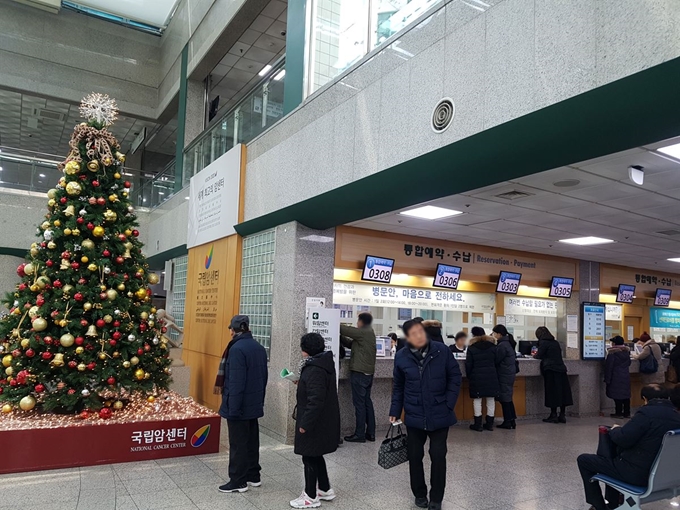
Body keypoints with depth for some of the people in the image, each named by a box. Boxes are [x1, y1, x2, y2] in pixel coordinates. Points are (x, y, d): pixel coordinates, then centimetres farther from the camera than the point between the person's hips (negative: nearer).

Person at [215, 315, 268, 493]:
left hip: (239, 405, -8)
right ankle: (253, 477, 27)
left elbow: (236, 382, -23)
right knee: (252, 441, 17)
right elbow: (263, 377, 13)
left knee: (238, 444, 3)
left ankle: (238, 482, 12)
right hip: (254, 405, 8)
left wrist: (233, 408, -19)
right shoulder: (259, 348, 7)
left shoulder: (237, 348, -20)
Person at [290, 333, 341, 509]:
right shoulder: (323, 363, 7)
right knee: (315, 456, 22)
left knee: (309, 457, 5)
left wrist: (305, 423, -23)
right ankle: (325, 490, 34)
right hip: (323, 421, 10)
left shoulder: (315, 370, -25)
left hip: (315, 422, -10)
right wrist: (301, 383, 16)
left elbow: (315, 401, -28)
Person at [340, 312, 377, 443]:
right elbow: (351, 344, 15)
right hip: (368, 373, 9)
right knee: (367, 402, 13)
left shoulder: (363, 333, -13)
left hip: (359, 373, -9)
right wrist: (340, 337, 8)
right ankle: (370, 433, 18)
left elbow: (345, 330, -11)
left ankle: (360, 434, 1)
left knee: (359, 403, -4)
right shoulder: (369, 333, 15)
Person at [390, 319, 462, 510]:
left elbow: (455, 377, -2)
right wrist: (395, 411, 3)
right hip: (414, 416, 1)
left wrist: (448, 404, -7)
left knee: (438, 456, 4)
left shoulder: (442, 350, -11)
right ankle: (419, 494, 31)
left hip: (439, 415, -1)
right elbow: (398, 386, 6)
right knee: (415, 456, 11)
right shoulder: (401, 357, -7)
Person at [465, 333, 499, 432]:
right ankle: (490, 424, 14)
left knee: (477, 400, 2)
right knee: (491, 400, 9)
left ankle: (478, 424, 4)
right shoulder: (493, 347, 6)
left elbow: (468, 365, -4)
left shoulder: (471, 348, -4)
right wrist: (496, 377, 17)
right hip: (492, 377, 3)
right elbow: (497, 362, 8)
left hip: (477, 377, -3)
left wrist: (468, 377, 8)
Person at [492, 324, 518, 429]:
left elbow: (496, 360, -17)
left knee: (504, 399, 1)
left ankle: (507, 422, 8)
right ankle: (512, 420, 19)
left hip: (504, 375, -9)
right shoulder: (508, 343, 10)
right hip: (510, 374, 9)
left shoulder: (502, 345, -19)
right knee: (508, 398, 15)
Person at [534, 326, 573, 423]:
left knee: (552, 393, -3)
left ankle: (554, 415, 0)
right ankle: (562, 415, 10)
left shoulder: (543, 342, -4)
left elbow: (539, 356, -7)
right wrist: (538, 354, 28)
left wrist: (535, 355, 16)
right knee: (562, 391, 7)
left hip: (551, 370, -7)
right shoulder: (555, 342, 17)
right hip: (561, 369, 7)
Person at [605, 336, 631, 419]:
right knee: (626, 394, 11)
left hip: (616, 377, -6)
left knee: (617, 395, -1)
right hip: (626, 376, 6)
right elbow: (629, 363, 18)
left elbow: (609, 366, -14)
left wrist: (607, 379, -10)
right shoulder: (627, 351, 5)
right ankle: (627, 412, 15)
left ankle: (619, 413, 2)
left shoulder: (612, 353, -15)